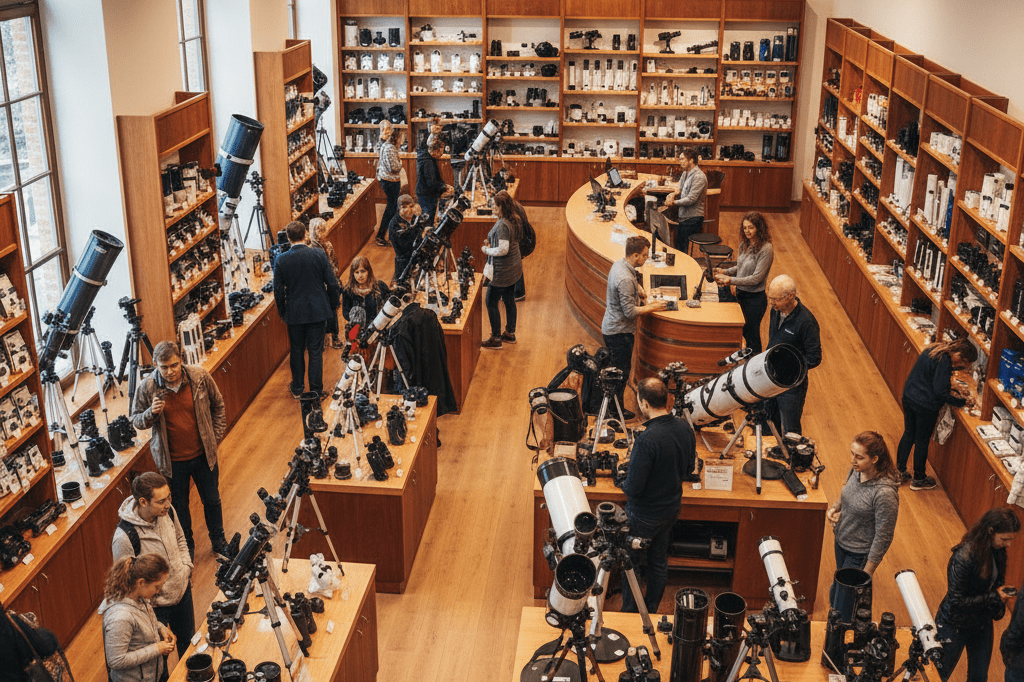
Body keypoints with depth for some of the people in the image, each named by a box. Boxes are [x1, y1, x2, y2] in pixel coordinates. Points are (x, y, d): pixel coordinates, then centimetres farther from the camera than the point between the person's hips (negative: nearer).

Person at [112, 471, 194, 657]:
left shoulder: (167, 511, -15)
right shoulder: (124, 537, -34)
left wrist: (186, 567, 0)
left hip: (182, 591, 6)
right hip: (157, 605, -6)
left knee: (188, 640, 29)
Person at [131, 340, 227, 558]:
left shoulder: (200, 377, -14)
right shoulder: (147, 387, -17)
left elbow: (218, 406, 2)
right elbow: (136, 420, -4)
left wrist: (215, 438, 2)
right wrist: (151, 413, -26)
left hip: (203, 455, 1)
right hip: (172, 461, -1)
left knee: (211, 500, 19)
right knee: (179, 507, 15)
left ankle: (218, 540, 43)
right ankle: (186, 547, 39)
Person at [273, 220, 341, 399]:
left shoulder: (281, 260, -7)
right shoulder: (319, 255, -9)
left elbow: (278, 290, -1)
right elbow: (332, 283, -5)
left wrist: (282, 312, 12)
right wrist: (335, 305, 10)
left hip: (294, 313, 1)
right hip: (317, 311, -1)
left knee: (297, 351, 14)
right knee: (316, 351, 6)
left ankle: (297, 389, 23)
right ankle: (316, 389, 11)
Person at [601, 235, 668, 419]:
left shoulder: (619, 264, 1)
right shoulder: (625, 279, -30)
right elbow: (630, 312, -27)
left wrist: (638, 289, 6)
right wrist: (652, 307, -16)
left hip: (611, 327, 10)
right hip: (620, 332, -10)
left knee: (617, 368, 21)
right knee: (621, 371, 4)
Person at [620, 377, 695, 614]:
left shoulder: (647, 439, -33)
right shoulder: (684, 428, -9)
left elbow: (633, 488, -28)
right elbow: (689, 468, 7)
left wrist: (624, 483, -7)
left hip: (644, 516, -7)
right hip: (672, 508, 7)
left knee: (631, 564, 14)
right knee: (659, 560, 22)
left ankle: (630, 614, 29)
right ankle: (651, 612, 38)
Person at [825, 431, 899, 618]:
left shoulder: (885, 494, -32)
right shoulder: (856, 470, -10)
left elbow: (883, 537, -23)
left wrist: (867, 572, -17)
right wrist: (835, 507, -7)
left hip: (860, 555, -7)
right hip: (841, 542, 7)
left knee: (843, 606, 3)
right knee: (837, 590, 26)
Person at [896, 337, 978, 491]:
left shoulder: (935, 349, 4)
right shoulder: (944, 361, -24)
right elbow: (940, 392, -24)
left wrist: (948, 391, 11)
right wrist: (962, 402, -12)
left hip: (909, 396, 8)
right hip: (925, 406, -8)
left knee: (908, 434, 20)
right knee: (922, 441, 8)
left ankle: (899, 471, 31)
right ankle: (918, 479, 23)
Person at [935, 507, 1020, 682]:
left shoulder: (997, 551, -8)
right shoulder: (963, 557, -32)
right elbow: (957, 601, -27)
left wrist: (1003, 592, -11)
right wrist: (993, 597, -23)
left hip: (982, 622, 7)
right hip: (955, 626, -7)